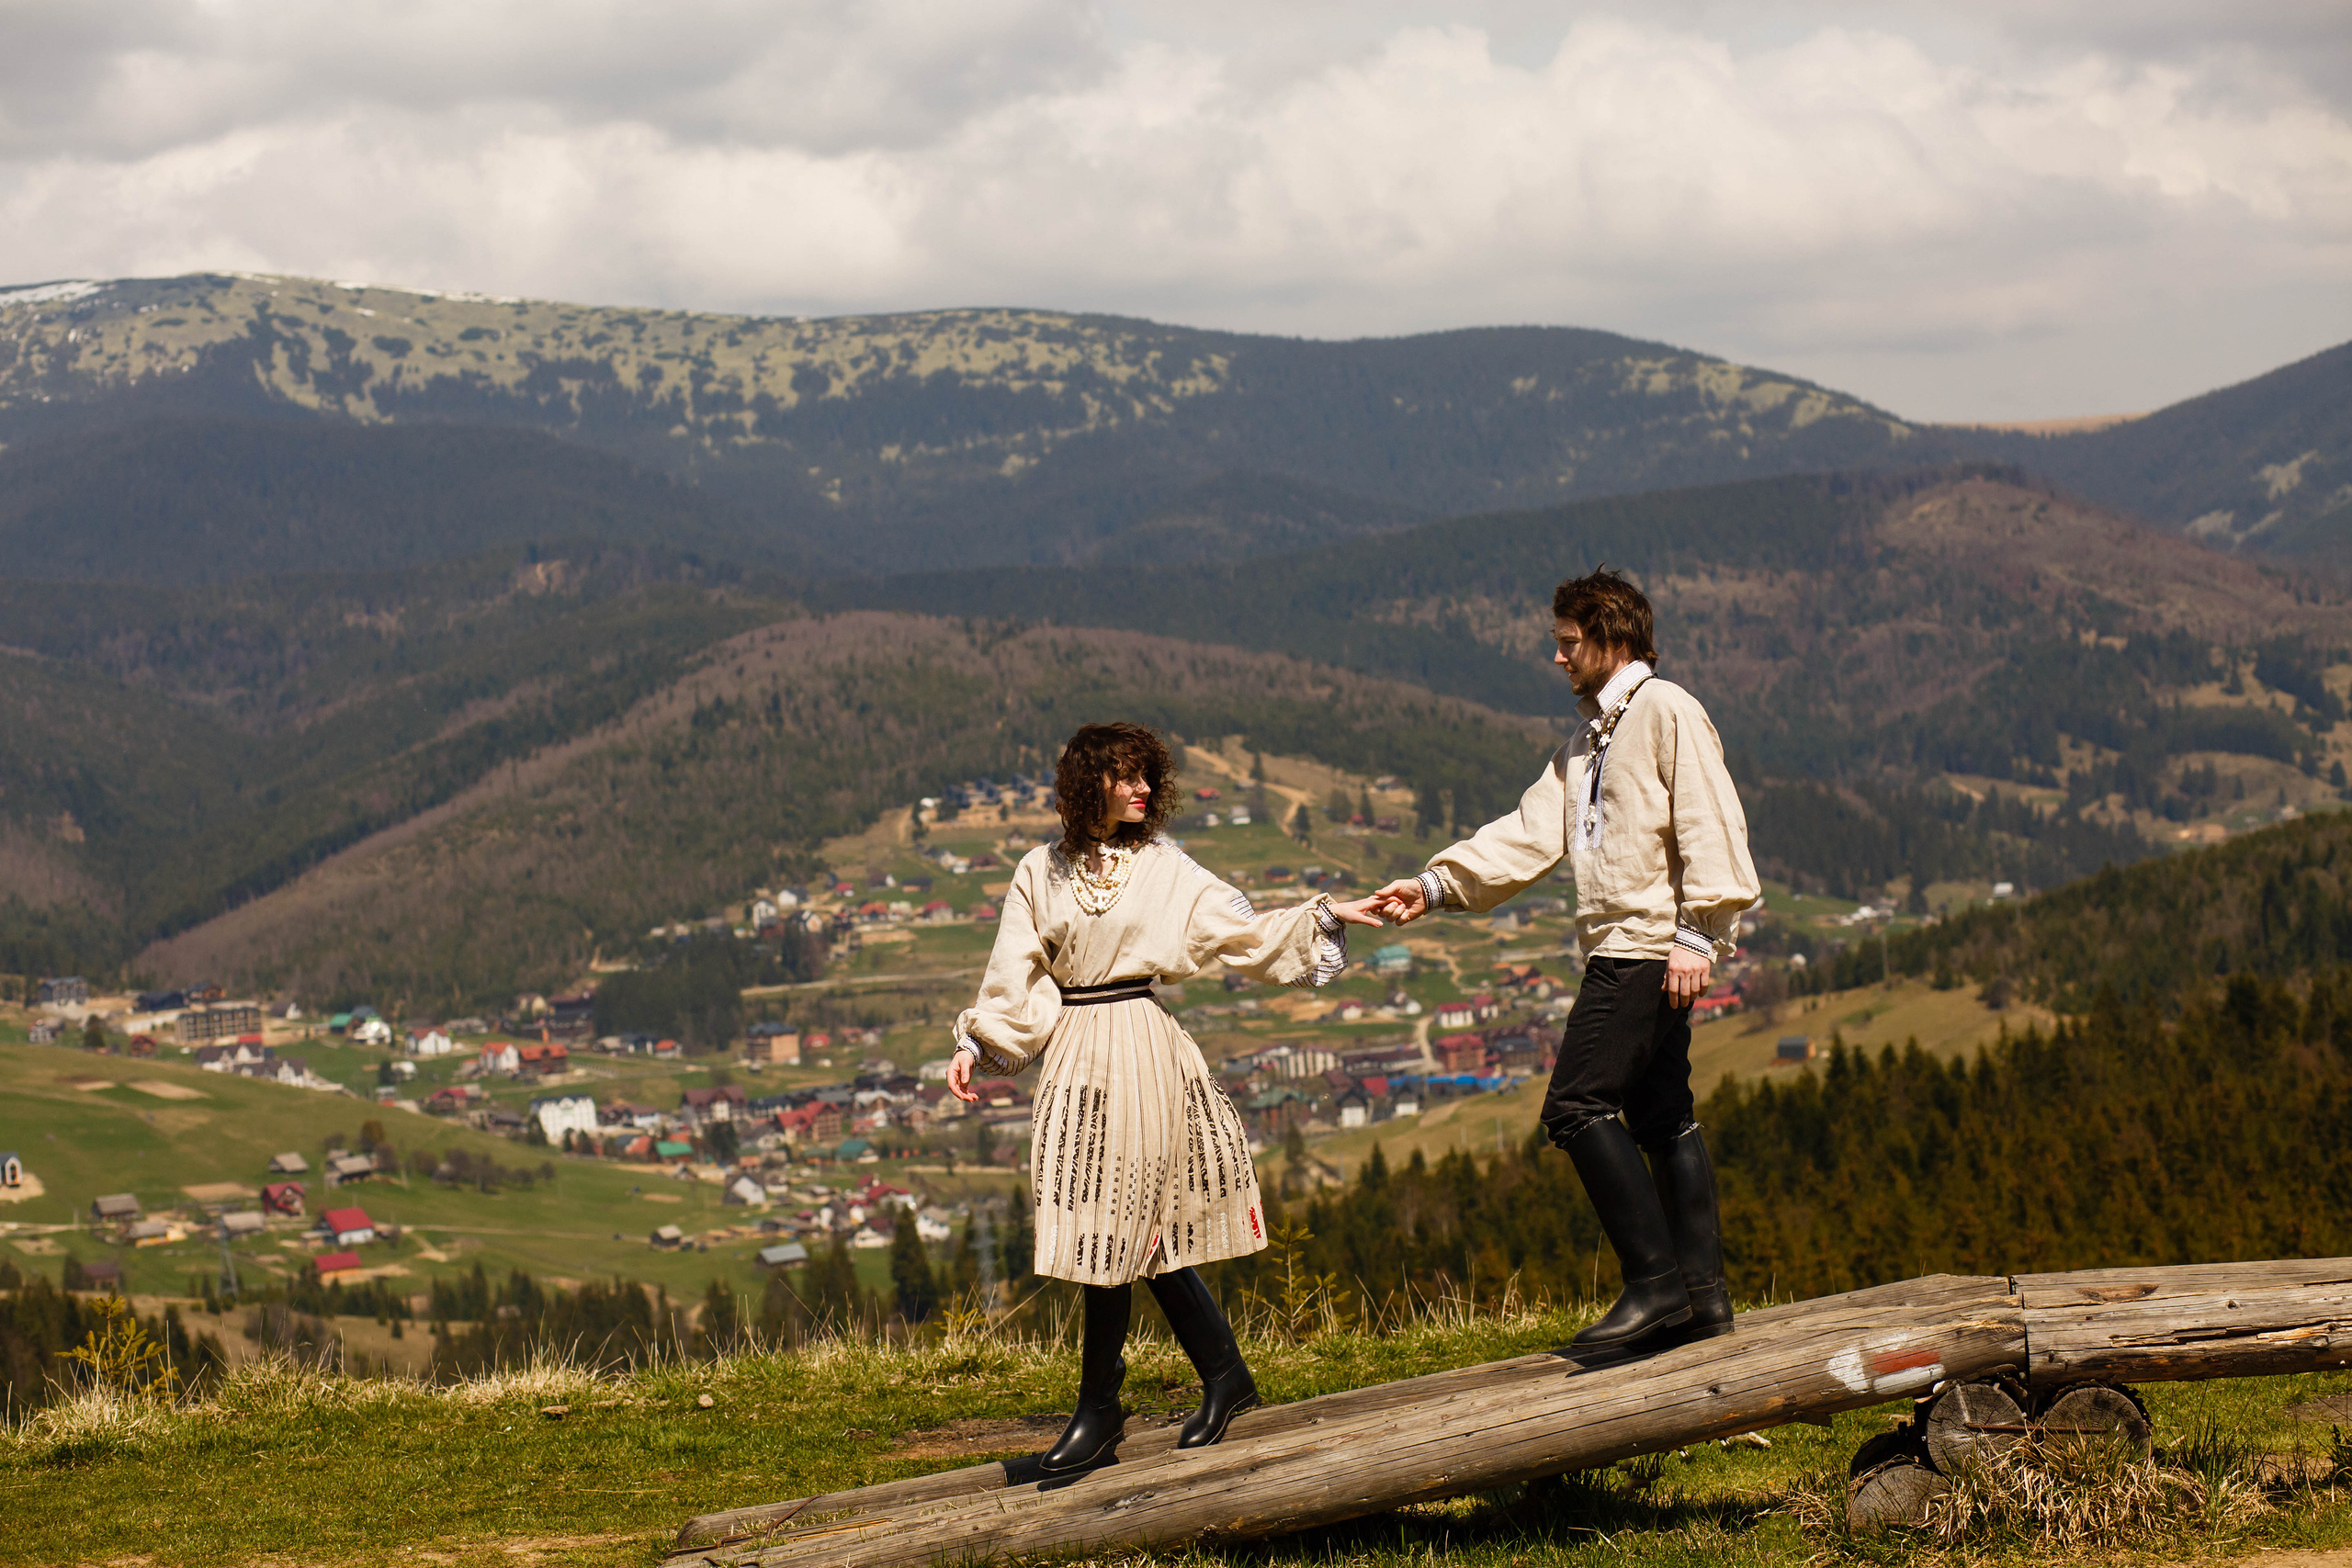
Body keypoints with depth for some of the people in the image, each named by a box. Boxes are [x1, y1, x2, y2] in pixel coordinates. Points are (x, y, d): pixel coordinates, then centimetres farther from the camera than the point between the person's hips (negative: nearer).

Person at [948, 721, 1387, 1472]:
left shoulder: (1165, 869, 3)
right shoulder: (1042, 874, 8)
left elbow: (1246, 931, 5)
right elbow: (1016, 974, 9)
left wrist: (1323, 915, -5)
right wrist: (975, 1045, 0)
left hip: (1141, 1049, -3)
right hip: (1076, 1057, 3)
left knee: (1118, 1230, -5)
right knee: (1139, 1236, 4)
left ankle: (1099, 1405, 4)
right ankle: (1225, 1376, 15)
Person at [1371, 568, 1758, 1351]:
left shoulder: (1667, 712, -7)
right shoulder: (1588, 741, 22)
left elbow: (1709, 825, -15)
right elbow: (1530, 833, 15)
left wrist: (1698, 934, -22)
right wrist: (1435, 885, 4)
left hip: (1651, 946, -10)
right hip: (1621, 952, 10)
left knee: (1577, 1104, -14)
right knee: (1659, 1116, 9)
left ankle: (1656, 1278, -13)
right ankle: (1701, 1292, 12)